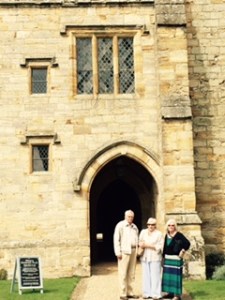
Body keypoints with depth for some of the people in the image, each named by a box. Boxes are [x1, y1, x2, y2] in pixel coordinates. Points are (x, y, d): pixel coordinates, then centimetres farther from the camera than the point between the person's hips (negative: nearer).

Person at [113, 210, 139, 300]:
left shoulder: (134, 227, 16)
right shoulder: (120, 225, -4)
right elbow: (116, 239, -7)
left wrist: (137, 250, 10)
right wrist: (118, 252, -12)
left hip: (133, 251, 6)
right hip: (124, 251, -6)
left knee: (131, 274, 9)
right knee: (123, 274, -3)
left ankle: (130, 292, 16)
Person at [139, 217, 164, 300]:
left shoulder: (159, 234, 0)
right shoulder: (143, 232, 12)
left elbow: (160, 247, -6)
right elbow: (140, 242, 12)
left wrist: (149, 245, -13)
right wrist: (141, 245, -11)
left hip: (155, 257, -3)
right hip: (145, 257, 3)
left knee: (155, 276, -4)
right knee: (146, 276, 3)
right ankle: (147, 293, 10)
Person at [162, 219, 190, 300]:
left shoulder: (179, 235, -12)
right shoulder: (166, 235, 8)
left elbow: (187, 243, -19)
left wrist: (182, 251, -16)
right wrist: (163, 257, 11)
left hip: (176, 259, -7)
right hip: (167, 258, 7)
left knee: (176, 275, -5)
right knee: (168, 275, 11)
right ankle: (170, 292, 22)